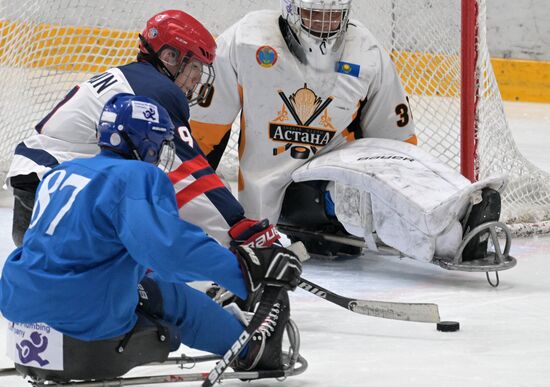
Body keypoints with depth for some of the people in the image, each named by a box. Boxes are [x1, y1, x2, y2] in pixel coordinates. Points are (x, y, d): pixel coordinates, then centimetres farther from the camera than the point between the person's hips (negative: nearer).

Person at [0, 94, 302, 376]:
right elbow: (169, 246, -29)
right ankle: (254, 351, 31)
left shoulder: (60, 172, 14)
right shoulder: (138, 178, -13)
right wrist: (245, 268, -25)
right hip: (83, 314, -8)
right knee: (172, 299, 13)